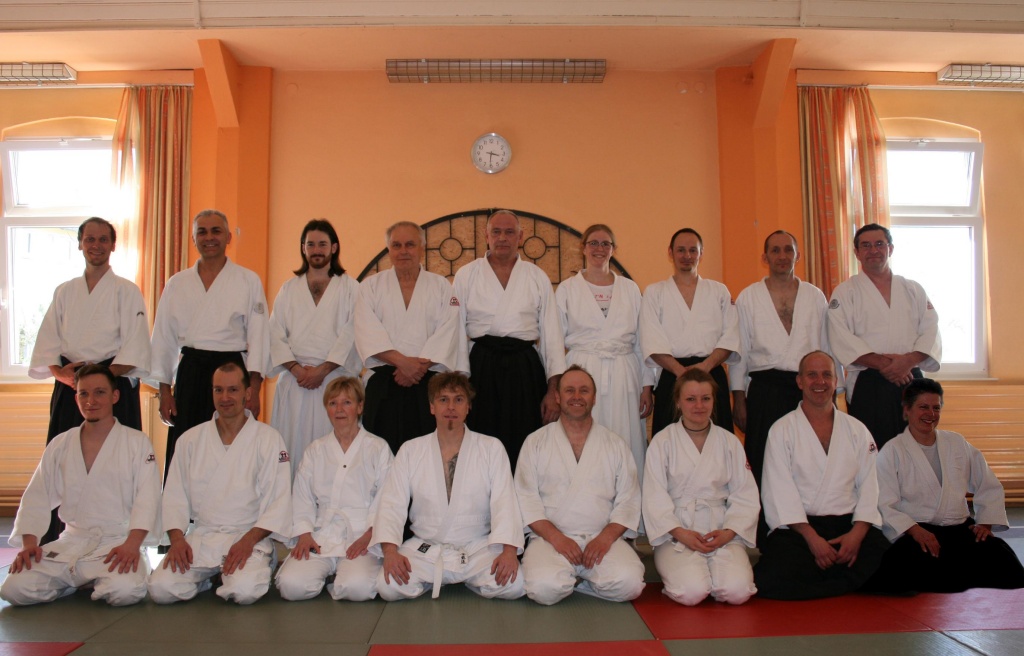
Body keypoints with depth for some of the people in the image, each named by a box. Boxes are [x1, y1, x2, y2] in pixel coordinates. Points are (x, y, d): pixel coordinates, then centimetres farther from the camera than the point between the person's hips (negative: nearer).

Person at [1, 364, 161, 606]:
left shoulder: (137, 443, 1)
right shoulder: (60, 445, 12)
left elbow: (147, 499, -9)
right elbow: (36, 498, 10)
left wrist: (132, 544, -22)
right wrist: (29, 543, -5)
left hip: (118, 541, -3)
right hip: (71, 542, 3)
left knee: (125, 591, -31)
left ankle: (101, 581, 5)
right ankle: (80, 582, 9)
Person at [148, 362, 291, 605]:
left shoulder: (268, 439, -1)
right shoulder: (191, 439, 9)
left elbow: (278, 501, -5)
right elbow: (175, 496, 7)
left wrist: (248, 541, -17)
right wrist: (177, 539, -9)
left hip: (248, 537, -3)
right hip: (200, 537, 3)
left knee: (245, 591, -29)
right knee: (161, 589, -20)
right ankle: (208, 575, 10)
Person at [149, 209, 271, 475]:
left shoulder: (249, 281, 4)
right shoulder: (177, 284, 12)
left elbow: (258, 335, 0)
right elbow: (164, 338, 13)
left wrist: (254, 389, -9)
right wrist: (164, 390, 7)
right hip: (190, 375, 2)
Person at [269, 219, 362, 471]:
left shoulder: (350, 288, 8)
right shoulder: (288, 290, 17)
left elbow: (351, 334, -2)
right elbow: (276, 334, 8)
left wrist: (323, 370, -11)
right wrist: (296, 368, -7)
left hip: (334, 378, -2)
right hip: (294, 379, 2)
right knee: (292, 445, -2)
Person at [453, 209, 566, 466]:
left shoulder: (538, 277, 9)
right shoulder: (466, 275, 7)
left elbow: (551, 334, 8)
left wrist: (553, 391, 1)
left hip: (525, 368, 1)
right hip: (481, 367, -1)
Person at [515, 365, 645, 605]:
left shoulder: (615, 445, 14)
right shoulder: (535, 442, 9)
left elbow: (629, 500, 8)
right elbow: (526, 498, 1)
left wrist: (606, 537, -10)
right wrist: (555, 537, -13)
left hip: (603, 538, 2)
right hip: (551, 538, -2)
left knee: (629, 583, -27)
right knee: (544, 588, -31)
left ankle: (573, 582, 1)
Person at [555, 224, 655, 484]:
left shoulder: (630, 288, 13)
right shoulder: (567, 289, 8)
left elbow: (643, 341, 12)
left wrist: (647, 385, 6)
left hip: (624, 377, 2)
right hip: (582, 374, -1)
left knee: (626, 448, -1)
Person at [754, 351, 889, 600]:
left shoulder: (857, 430, 14)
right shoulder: (781, 430, 4)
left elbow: (868, 485, 7)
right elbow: (780, 491, -5)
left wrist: (857, 532, -10)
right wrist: (811, 537, -15)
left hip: (849, 524, 3)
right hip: (798, 527, -2)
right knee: (773, 580, -29)